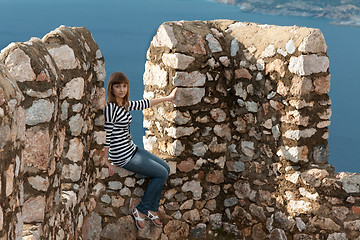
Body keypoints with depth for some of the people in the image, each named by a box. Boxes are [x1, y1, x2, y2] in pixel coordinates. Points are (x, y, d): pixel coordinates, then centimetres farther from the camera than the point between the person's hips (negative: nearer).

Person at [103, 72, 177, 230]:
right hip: (122, 156, -10)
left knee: (165, 168, 13)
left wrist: (168, 98, 29)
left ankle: (152, 209, 17)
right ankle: (141, 211, 4)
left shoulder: (124, 104, 6)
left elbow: (144, 104, 21)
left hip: (131, 149, 10)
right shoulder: (110, 108, -22)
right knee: (162, 174, -6)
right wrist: (106, 162, -16)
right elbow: (106, 136, -20)